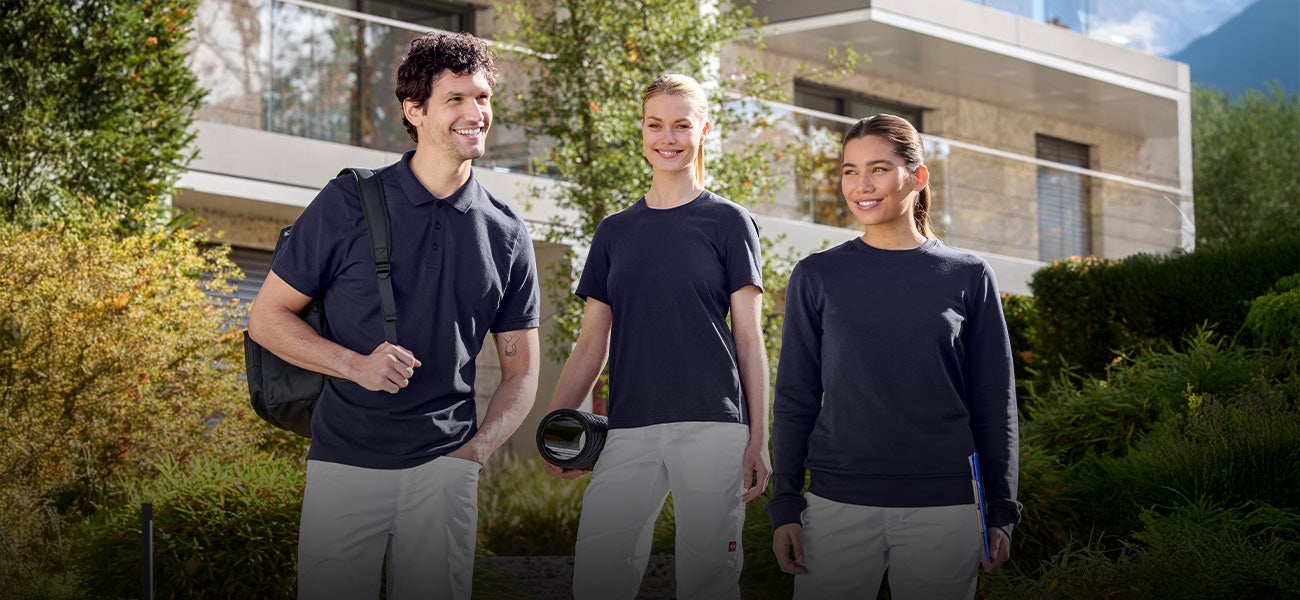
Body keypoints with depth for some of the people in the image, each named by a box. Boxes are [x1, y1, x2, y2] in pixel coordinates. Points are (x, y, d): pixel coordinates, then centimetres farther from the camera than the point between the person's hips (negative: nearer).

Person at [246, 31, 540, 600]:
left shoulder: (507, 235, 7)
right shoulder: (348, 204, -1)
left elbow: (520, 372, 12)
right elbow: (267, 318, 3)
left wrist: (475, 451, -5)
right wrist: (356, 364, -13)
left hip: (444, 465, 2)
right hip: (344, 462, -2)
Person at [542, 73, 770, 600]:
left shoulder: (728, 222, 6)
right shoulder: (615, 231, 16)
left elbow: (748, 337, 4)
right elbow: (592, 343, 16)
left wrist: (759, 438, -2)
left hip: (713, 424, -3)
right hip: (629, 429, 3)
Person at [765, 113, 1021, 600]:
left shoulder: (967, 276, 5)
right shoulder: (817, 276, 6)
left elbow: (995, 404, 7)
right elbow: (795, 400, 7)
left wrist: (1001, 512, 3)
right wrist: (784, 507, 1)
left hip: (944, 507, 0)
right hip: (839, 504, 0)